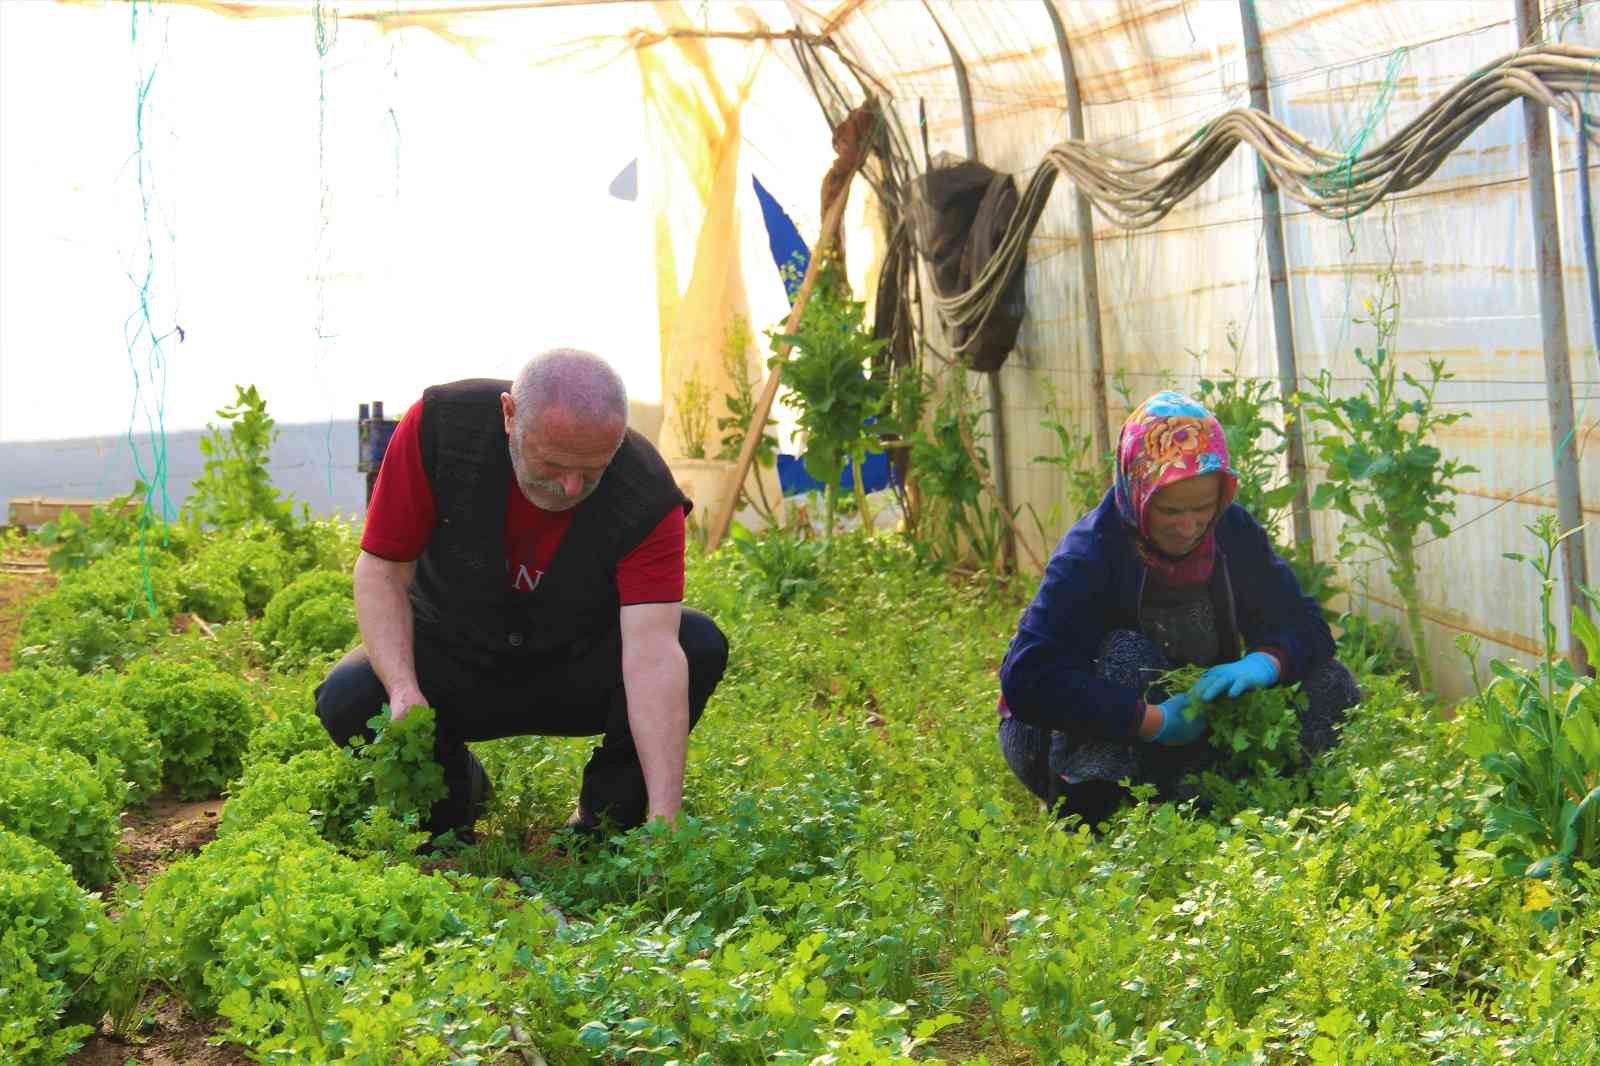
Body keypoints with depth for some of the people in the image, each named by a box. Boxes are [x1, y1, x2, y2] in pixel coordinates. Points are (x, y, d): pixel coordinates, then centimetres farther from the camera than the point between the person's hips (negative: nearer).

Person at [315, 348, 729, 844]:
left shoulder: (649, 498, -28)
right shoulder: (440, 425, -26)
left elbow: (652, 654, -35)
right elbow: (381, 569, -18)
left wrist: (665, 817, -44)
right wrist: (403, 689, -34)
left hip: (577, 669, 0)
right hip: (452, 662, 1)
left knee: (700, 644, -26)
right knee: (347, 700, -28)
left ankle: (604, 817, -5)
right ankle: (454, 790, 6)